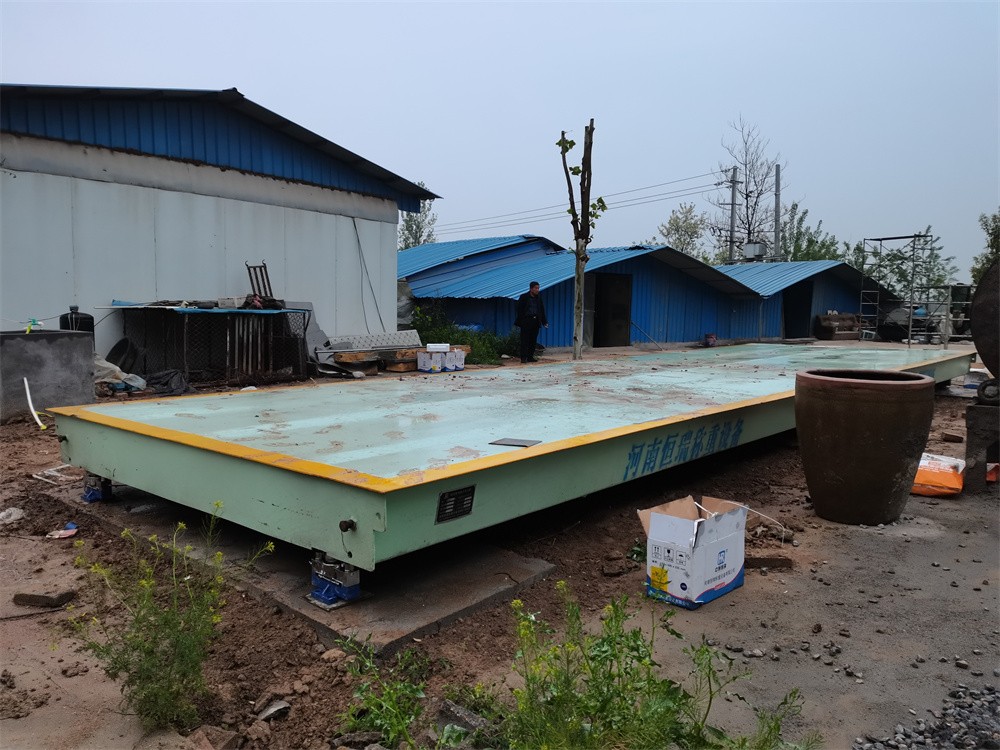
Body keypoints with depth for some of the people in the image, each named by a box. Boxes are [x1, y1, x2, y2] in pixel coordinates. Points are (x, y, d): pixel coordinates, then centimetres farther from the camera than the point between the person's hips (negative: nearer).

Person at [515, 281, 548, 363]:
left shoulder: (538, 298, 14)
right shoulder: (523, 297, -1)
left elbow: (542, 310, 19)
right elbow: (519, 310, -4)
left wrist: (544, 322, 11)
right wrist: (519, 322, -11)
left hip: (535, 321, 5)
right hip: (526, 321, -5)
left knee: (533, 340, 6)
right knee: (525, 340, -7)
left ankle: (530, 357, 13)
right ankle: (523, 357, -5)